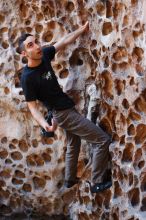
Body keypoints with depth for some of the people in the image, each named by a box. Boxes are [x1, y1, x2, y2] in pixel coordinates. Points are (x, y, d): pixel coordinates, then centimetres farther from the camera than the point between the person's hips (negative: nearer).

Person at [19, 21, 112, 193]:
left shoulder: (44, 55, -8)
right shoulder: (27, 77, -26)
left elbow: (64, 41, 5)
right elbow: (32, 106, -22)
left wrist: (82, 29, 12)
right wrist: (44, 124, -38)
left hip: (67, 110, 8)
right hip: (63, 114, -8)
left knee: (73, 144, 28)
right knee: (103, 140, -7)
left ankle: (70, 180, 46)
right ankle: (96, 183, 2)